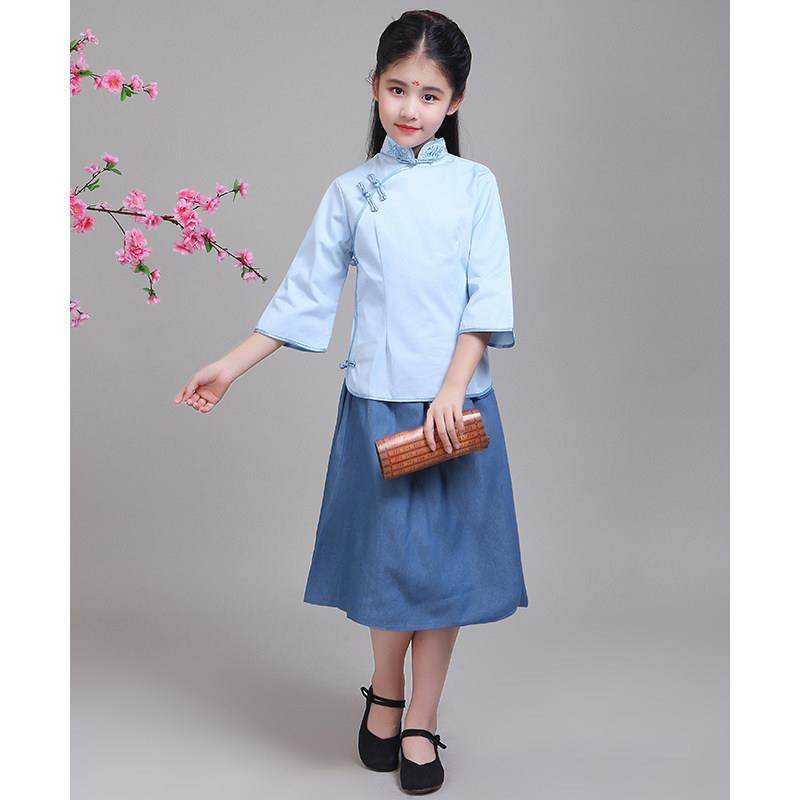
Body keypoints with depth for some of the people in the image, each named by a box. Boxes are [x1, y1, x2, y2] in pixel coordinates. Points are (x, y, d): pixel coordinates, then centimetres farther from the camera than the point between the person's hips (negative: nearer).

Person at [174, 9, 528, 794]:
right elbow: (303, 297, 7)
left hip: (458, 401, 0)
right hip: (378, 402, 0)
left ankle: (419, 722, 20)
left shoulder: (474, 185, 3)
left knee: (444, 562, 5)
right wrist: (230, 367, 4)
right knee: (390, 557, 4)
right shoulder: (349, 194, 4)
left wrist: (452, 390, -14)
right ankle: (385, 695, 29)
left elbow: (487, 298, -4)